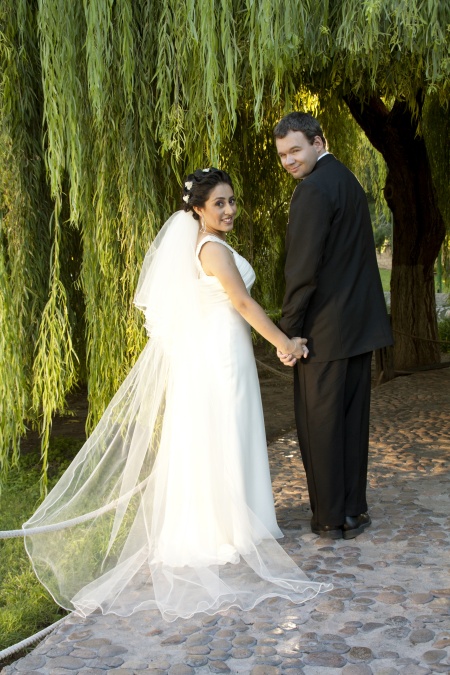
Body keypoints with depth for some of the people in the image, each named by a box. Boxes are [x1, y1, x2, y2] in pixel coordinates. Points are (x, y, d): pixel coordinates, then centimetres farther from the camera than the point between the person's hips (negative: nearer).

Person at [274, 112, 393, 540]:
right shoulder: (346, 179, 16)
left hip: (326, 328, -9)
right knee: (352, 419, 14)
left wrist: (287, 331, -12)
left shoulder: (314, 189, -15)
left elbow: (303, 269, -20)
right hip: (360, 323, 9)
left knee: (319, 422, 2)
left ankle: (331, 519, 11)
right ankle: (354, 510, 24)